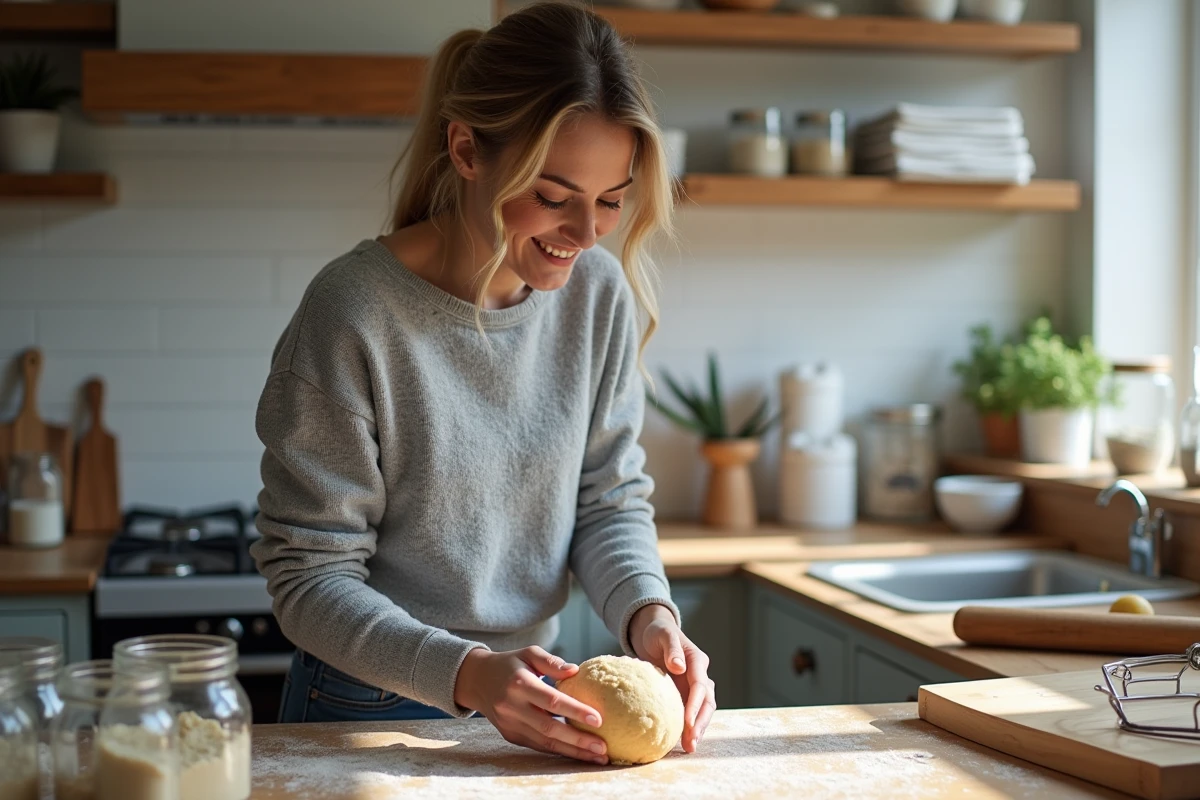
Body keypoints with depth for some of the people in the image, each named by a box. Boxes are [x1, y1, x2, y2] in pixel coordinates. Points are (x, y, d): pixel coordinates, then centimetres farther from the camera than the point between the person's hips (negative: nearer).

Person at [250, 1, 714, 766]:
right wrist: (467, 674, -30)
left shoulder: (602, 295, -7)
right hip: (368, 713, -4)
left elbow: (612, 499, 1)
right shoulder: (354, 314, -22)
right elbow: (310, 577, -18)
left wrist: (647, 612, -18)